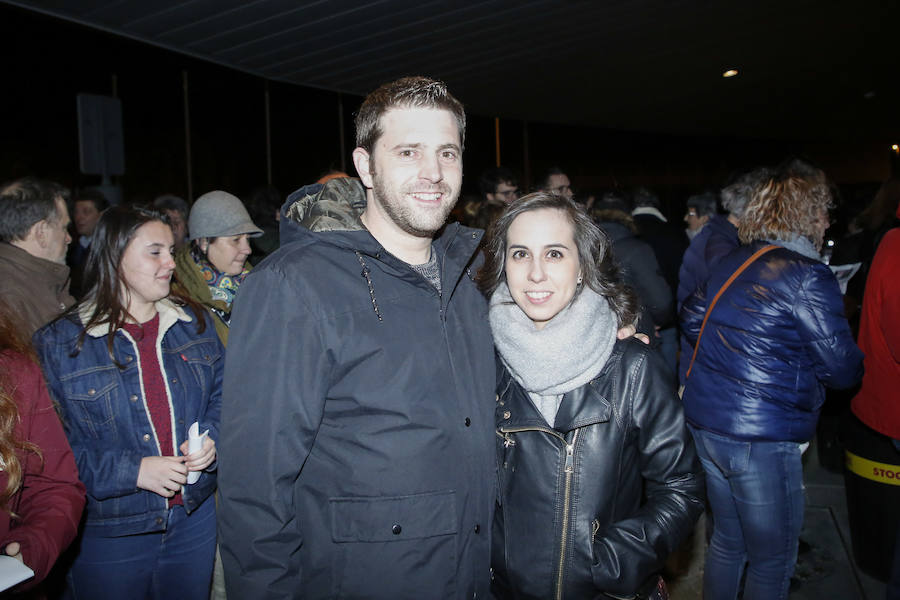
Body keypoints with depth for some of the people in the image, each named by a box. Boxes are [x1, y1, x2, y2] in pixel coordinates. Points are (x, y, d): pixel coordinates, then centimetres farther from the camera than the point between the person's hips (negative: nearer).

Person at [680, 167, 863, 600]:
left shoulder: (732, 263, 6)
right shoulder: (807, 276, -15)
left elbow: (691, 316, 18)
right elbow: (843, 370, -11)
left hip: (704, 424, 7)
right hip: (762, 439, -7)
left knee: (727, 539, 24)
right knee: (772, 562, 11)